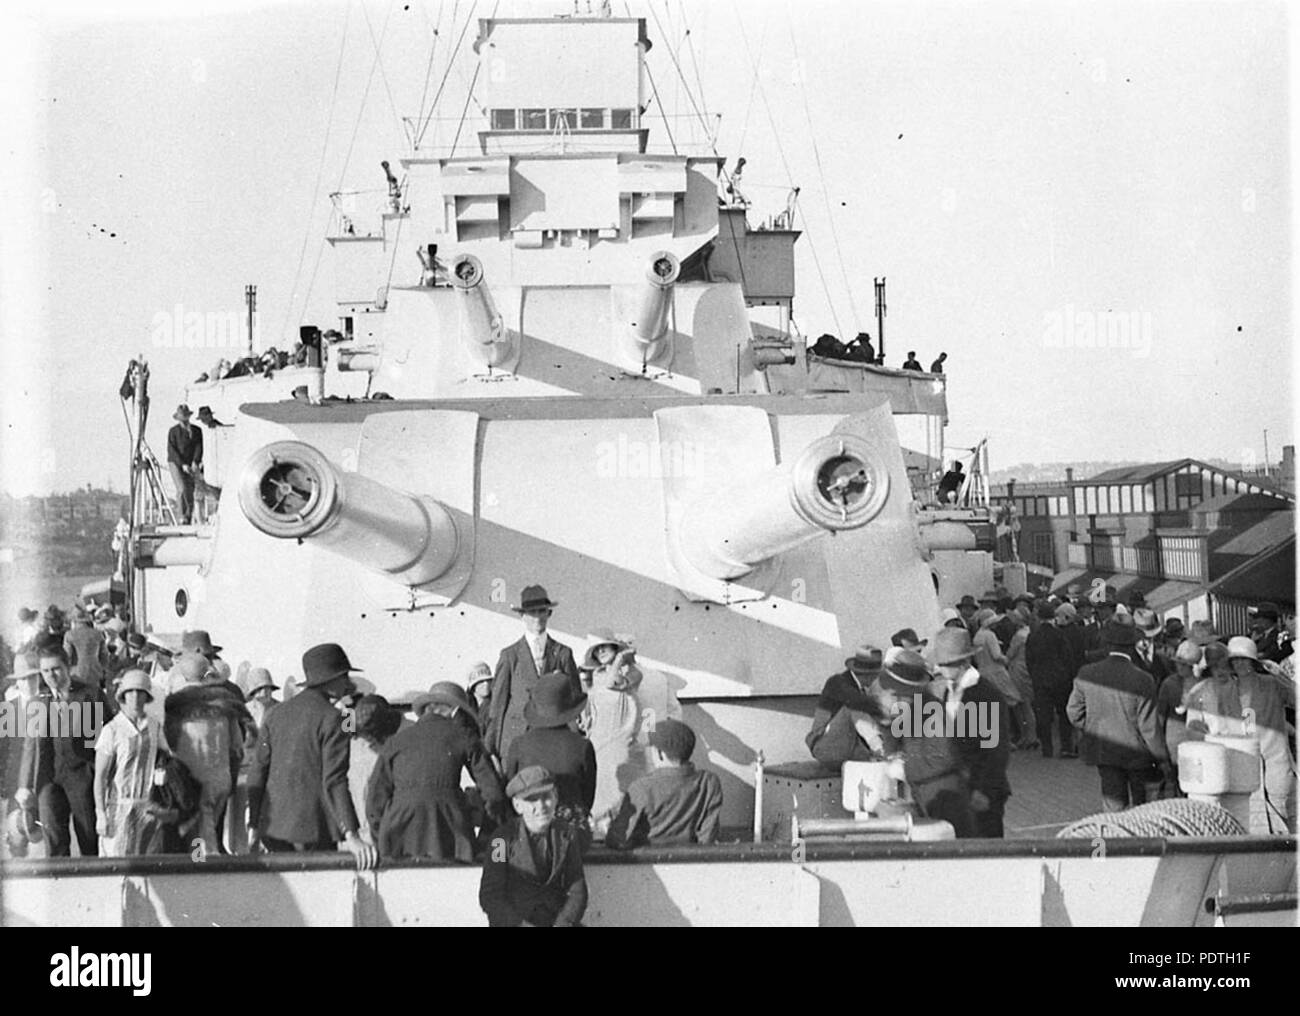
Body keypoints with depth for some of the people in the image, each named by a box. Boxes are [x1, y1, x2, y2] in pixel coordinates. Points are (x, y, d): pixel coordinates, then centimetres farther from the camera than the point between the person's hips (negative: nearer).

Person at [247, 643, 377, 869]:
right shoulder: (331, 719, -8)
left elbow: (257, 772, 10)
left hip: (273, 827, 6)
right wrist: (351, 835, -20)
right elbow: (334, 780, -16)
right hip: (313, 829, -6)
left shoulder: (276, 714, 11)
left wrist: (254, 826, 14)